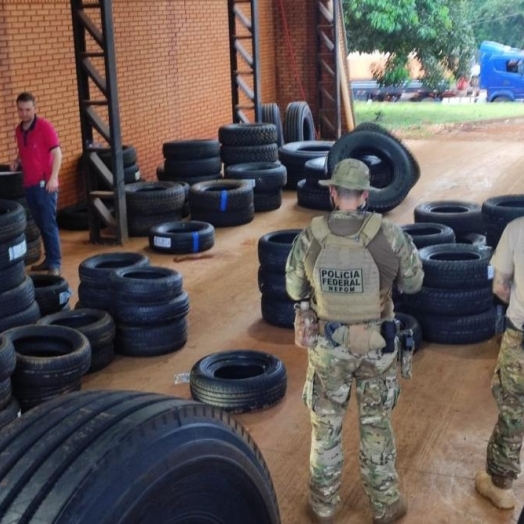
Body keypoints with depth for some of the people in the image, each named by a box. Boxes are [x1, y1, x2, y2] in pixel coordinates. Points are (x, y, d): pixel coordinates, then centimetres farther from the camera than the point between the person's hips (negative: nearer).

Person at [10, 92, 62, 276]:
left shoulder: (45, 127, -9)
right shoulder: (19, 129, 12)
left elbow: (57, 153, -12)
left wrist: (53, 178, -22)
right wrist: (17, 161, 3)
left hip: (44, 184, -6)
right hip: (29, 184, 7)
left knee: (49, 224, -6)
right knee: (41, 225, 11)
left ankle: (55, 263, -3)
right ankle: (49, 259, 19)